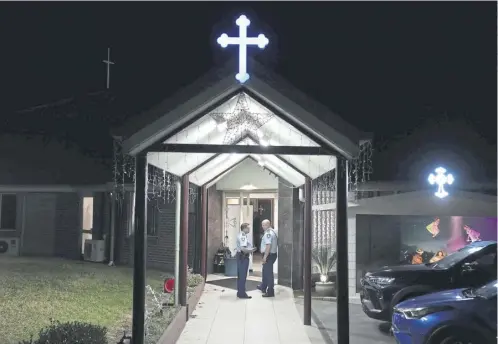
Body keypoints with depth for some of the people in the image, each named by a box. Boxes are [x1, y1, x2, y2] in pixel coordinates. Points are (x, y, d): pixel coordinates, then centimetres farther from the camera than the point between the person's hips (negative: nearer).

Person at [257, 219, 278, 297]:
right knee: (265, 271, 24)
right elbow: (276, 244, 19)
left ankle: (270, 292, 2)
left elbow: (268, 246, -28)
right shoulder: (273, 232, 13)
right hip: (273, 254, 11)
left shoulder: (268, 233, -20)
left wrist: (265, 257, -25)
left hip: (269, 255, -11)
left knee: (268, 273, -3)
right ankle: (263, 287, 41)